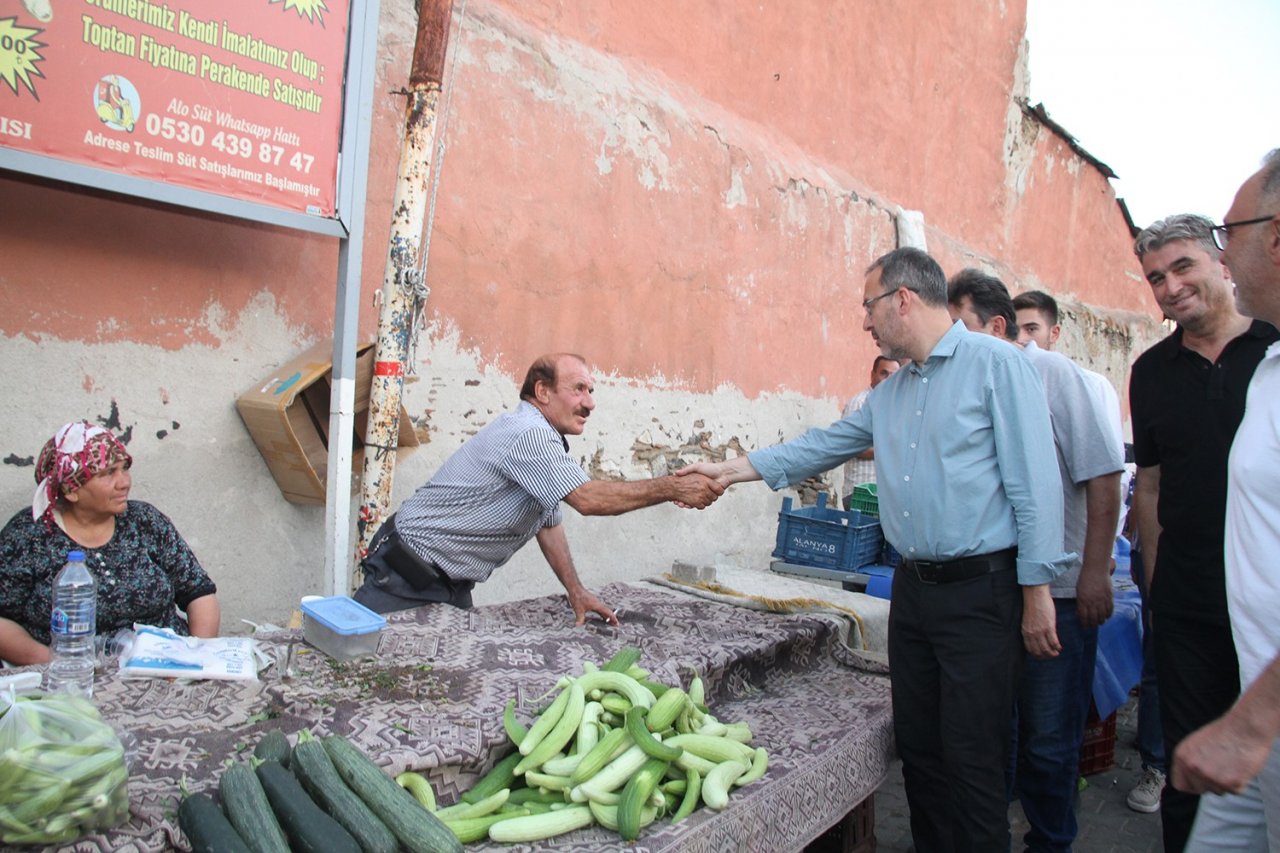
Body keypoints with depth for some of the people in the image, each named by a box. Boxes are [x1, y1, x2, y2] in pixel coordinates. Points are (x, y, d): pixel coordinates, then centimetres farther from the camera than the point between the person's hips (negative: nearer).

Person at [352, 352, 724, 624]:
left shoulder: (544, 441, 10)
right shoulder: (527, 433, -23)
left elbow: (548, 522, 16)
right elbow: (588, 499, -30)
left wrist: (576, 591, 10)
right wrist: (673, 488, -26)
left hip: (452, 585, 10)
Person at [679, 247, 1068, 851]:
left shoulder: (995, 364, -8)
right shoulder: (889, 394, 15)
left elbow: (1035, 483, -12)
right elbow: (820, 447, 21)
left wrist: (1037, 592, -14)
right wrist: (727, 471, 19)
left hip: (980, 591, -7)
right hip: (912, 589, 8)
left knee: (971, 760, -1)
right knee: (917, 746, 15)